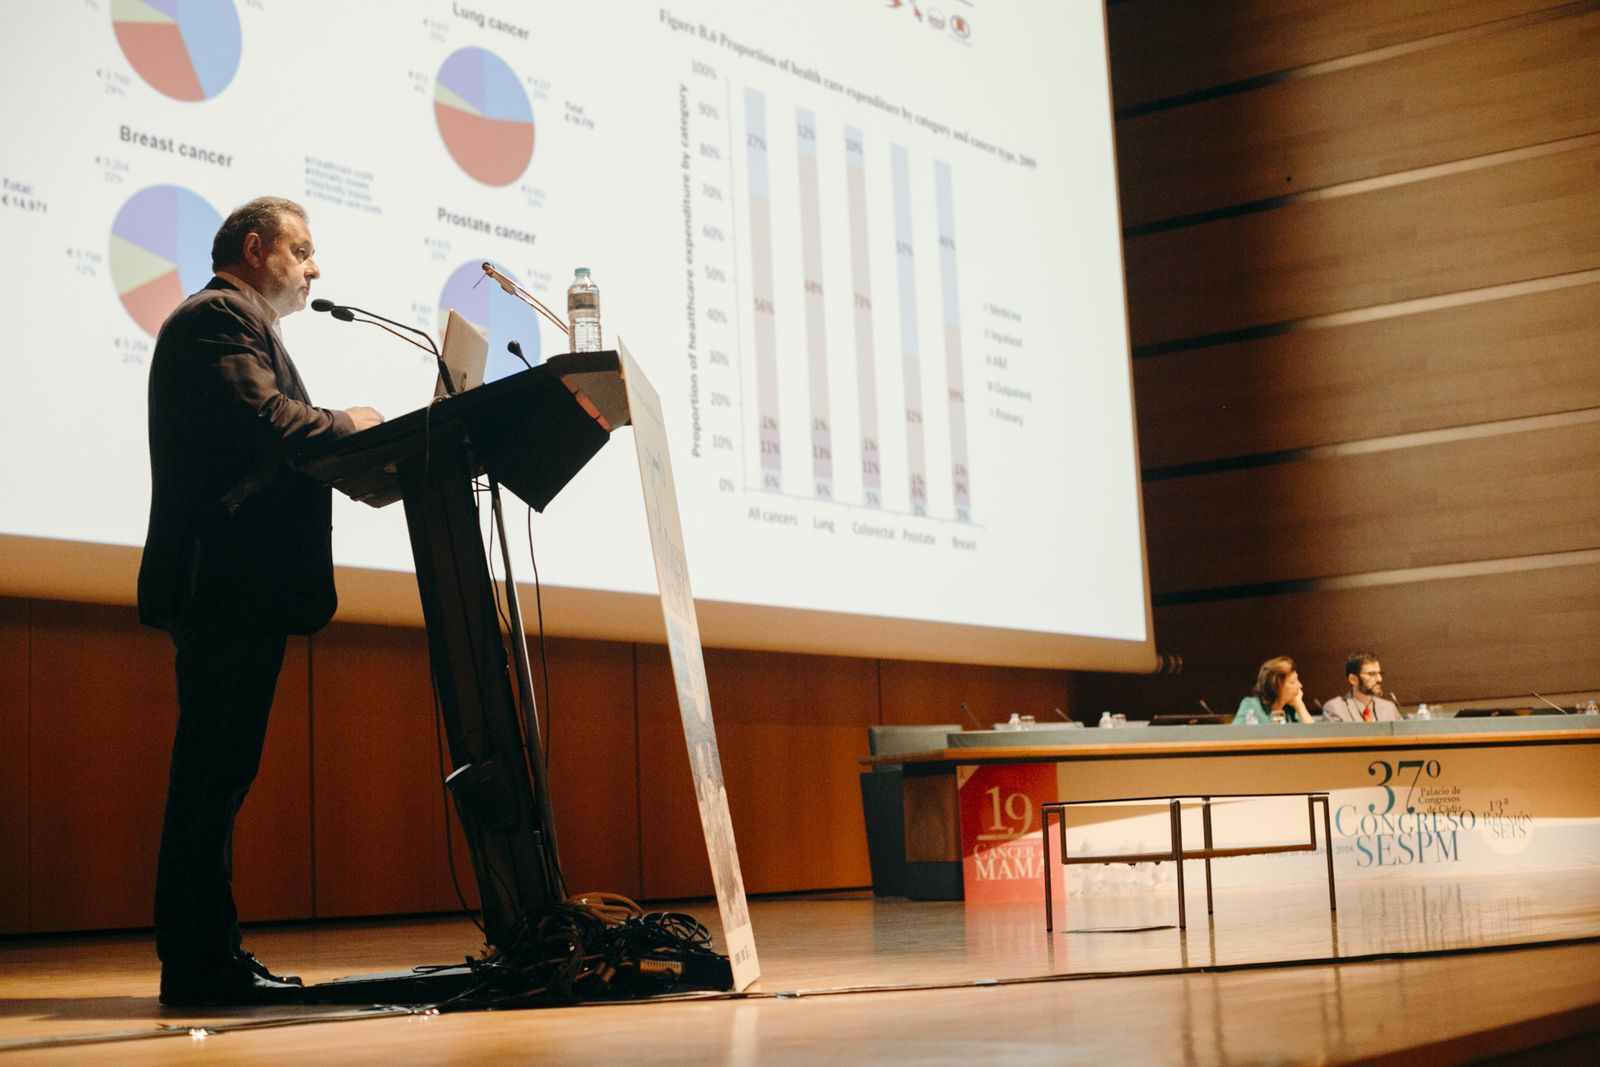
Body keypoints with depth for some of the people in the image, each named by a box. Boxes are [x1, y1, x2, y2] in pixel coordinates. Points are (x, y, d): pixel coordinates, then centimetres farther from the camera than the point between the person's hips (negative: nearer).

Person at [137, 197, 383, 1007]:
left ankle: (207, 957, 13)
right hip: (228, 581, -11)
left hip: (230, 588, 11)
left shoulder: (226, 320, 29)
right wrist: (346, 425, -5)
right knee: (214, 771, -10)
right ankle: (200, 966, -8)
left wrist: (337, 442, 9)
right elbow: (264, 419, -20)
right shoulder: (222, 316, -5)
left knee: (215, 774, 9)